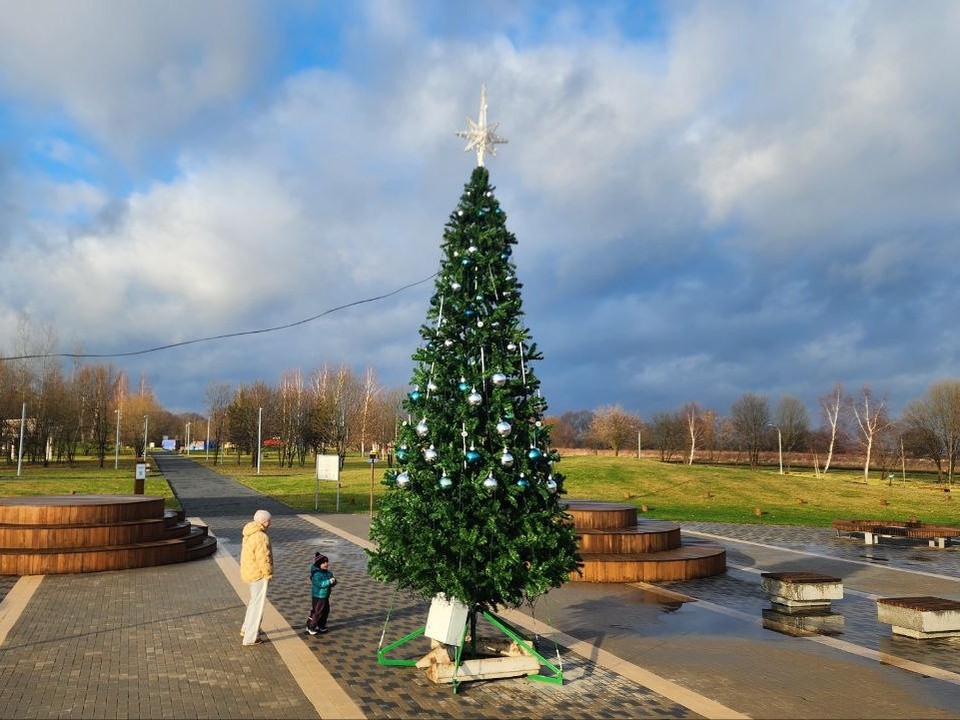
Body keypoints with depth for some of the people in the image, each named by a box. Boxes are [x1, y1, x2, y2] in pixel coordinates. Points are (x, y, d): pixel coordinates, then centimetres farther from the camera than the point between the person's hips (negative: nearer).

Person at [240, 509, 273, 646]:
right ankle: (250, 638, 7)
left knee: (254, 601, 26)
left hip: (250, 572, 10)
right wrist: (268, 574, -12)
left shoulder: (249, 534, 5)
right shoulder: (261, 537, -26)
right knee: (258, 605, 1)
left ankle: (247, 628, 39)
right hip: (258, 574, -10)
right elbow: (263, 559, -26)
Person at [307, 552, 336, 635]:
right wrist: (329, 582, -36)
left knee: (326, 611, 16)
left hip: (326, 596, 9)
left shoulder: (328, 573, 5)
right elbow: (319, 584, -32)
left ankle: (321, 626, 32)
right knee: (317, 612, -2)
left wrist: (333, 581, -15)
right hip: (318, 596, -9)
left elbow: (333, 580, 8)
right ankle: (310, 627, 12)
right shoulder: (316, 574, -22)